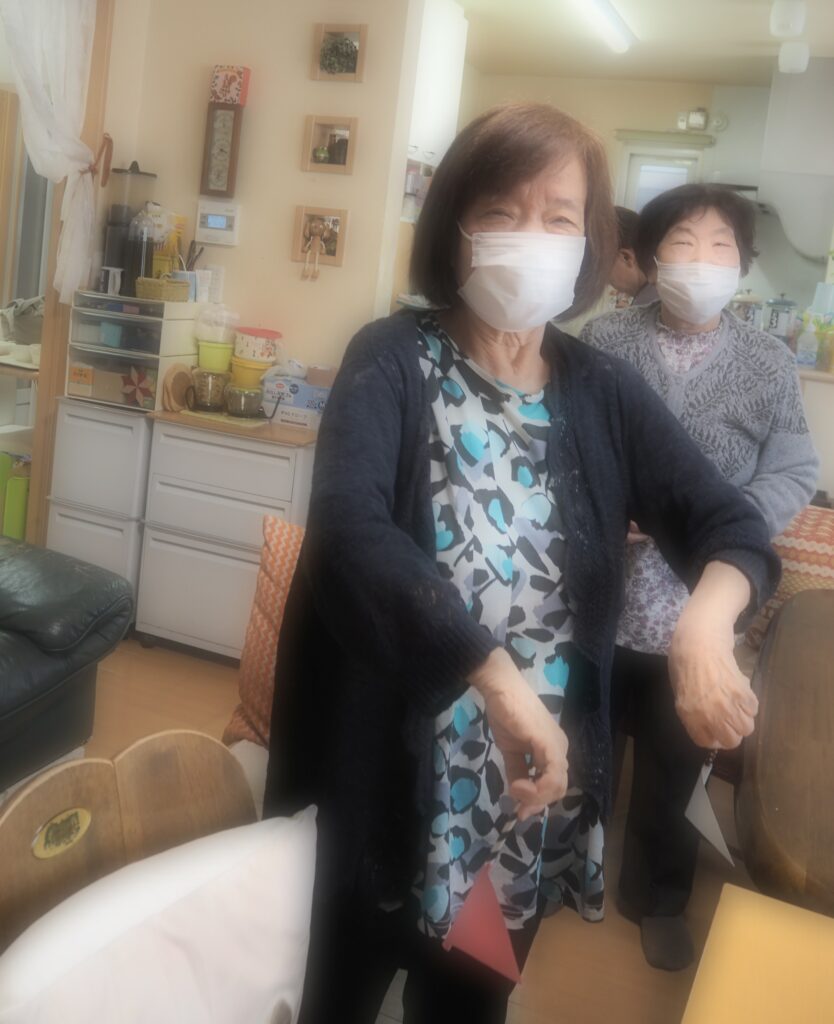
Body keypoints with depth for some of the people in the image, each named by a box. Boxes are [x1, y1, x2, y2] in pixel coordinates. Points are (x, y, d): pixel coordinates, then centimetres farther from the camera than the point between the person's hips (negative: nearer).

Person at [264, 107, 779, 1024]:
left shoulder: (605, 394, 2)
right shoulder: (393, 361, -11)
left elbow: (732, 525, -5)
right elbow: (348, 523, -28)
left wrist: (705, 618, -28)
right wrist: (493, 672, -39)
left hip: (533, 786, 4)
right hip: (388, 780, -3)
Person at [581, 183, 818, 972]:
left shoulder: (770, 365, -1)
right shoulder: (602, 344, -4)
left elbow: (792, 475, -4)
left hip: (697, 603, 1)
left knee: (674, 762, 17)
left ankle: (657, 896, 42)